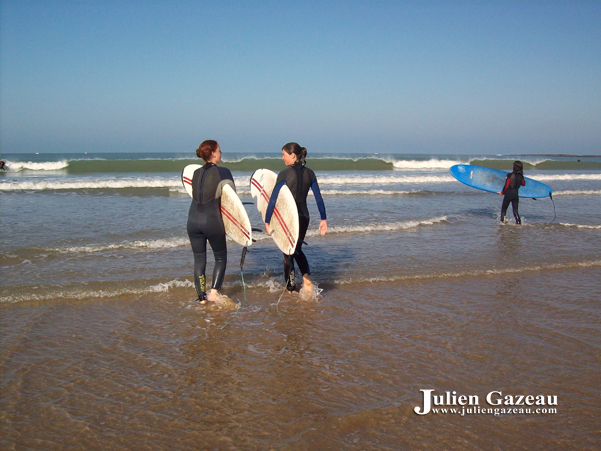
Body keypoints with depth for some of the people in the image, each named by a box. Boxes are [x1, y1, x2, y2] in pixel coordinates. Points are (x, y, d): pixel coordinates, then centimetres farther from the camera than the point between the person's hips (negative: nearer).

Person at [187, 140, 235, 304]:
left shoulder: (195, 173, 8)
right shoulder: (223, 172, -7)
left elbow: (196, 196, 12)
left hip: (193, 221, 5)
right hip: (213, 221, -4)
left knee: (199, 260, 12)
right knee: (220, 258, 14)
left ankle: (202, 297, 16)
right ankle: (214, 291, 1)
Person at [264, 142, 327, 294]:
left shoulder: (284, 174, -14)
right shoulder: (309, 173, 1)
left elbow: (273, 200, -14)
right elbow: (319, 198, 2)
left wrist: (267, 221, -8)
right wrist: (323, 219, 8)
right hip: (303, 217, 5)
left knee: (288, 253, 8)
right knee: (297, 249, 24)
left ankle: (291, 289, 15)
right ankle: (306, 276, 1)